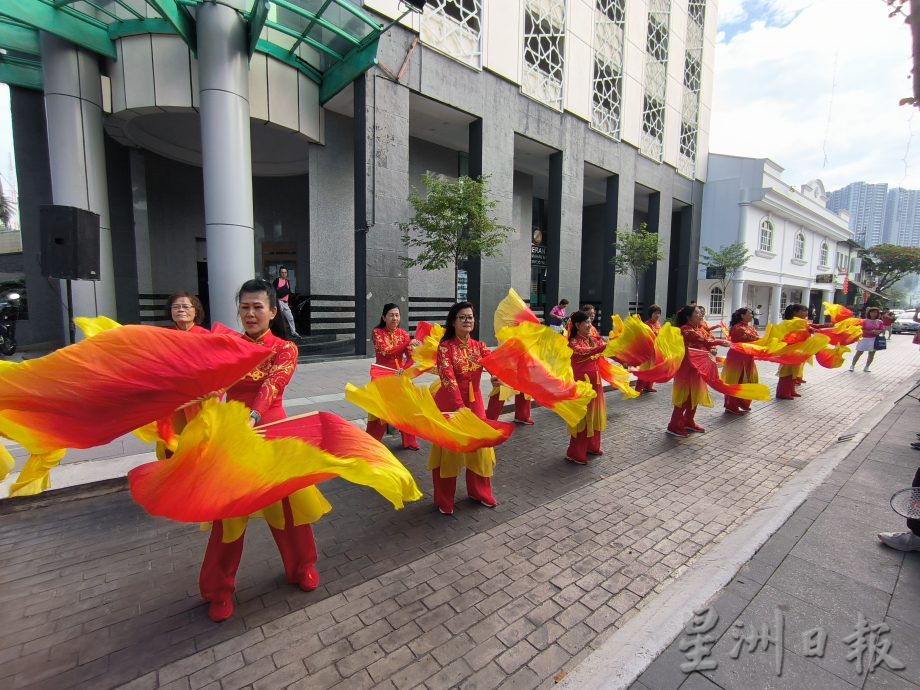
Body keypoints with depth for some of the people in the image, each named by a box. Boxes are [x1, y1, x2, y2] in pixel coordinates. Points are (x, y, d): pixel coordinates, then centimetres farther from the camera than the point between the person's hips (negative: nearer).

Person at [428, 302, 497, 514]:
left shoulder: (479, 346, 4)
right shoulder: (445, 346, -12)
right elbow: (448, 378, -23)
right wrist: (460, 407, -32)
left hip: (474, 402, 5)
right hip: (449, 402, -5)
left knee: (480, 446, 13)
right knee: (448, 449, 5)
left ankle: (479, 492, 35)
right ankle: (444, 500, 23)